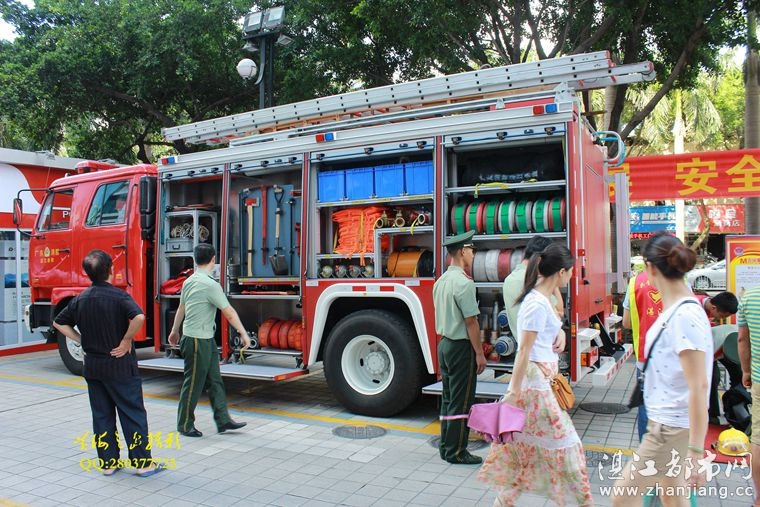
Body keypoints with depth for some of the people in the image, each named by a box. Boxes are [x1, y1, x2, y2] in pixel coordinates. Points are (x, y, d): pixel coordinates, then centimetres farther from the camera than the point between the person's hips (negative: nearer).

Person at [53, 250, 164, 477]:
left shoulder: (80, 299, 4)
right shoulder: (118, 296, -15)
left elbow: (59, 323, 13)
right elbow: (138, 317, -32)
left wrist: (83, 341, 11)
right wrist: (126, 341, -18)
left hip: (92, 366, 6)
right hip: (120, 365, -6)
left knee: (102, 416, 14)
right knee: (133, 414, 3)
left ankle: (108, 463, 21)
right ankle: (143, 463, 8)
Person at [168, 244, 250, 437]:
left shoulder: (189, 281, 7)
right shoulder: (210, 284, -20)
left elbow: (181, 309, 18)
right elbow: (229, 313, -18)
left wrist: (175, 331, 29)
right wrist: (243, 334, -11)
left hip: (206, 340, 9)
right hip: (197, 341, -9)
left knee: (214, 380, 11)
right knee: (193, 384, 3)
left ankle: (223, 420, 16)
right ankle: (185, 425, 15)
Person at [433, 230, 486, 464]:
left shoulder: (441, 281, 10)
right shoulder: (464, 282, -18)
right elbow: (471, 322, -18)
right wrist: (480, 353, -12)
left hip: (444, 344, 9)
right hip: (462, 347, -9)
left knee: (448, 398, 15)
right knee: (461, 401, 0)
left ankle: (446, 446, 24)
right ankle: (456, 452, 8)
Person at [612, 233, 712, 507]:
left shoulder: (685, 316, -24)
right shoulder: (675, 308, 5)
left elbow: (698, 387, -26)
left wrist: (696, 452, -25)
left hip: (673, 430, -9)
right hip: (665, 424, 9)